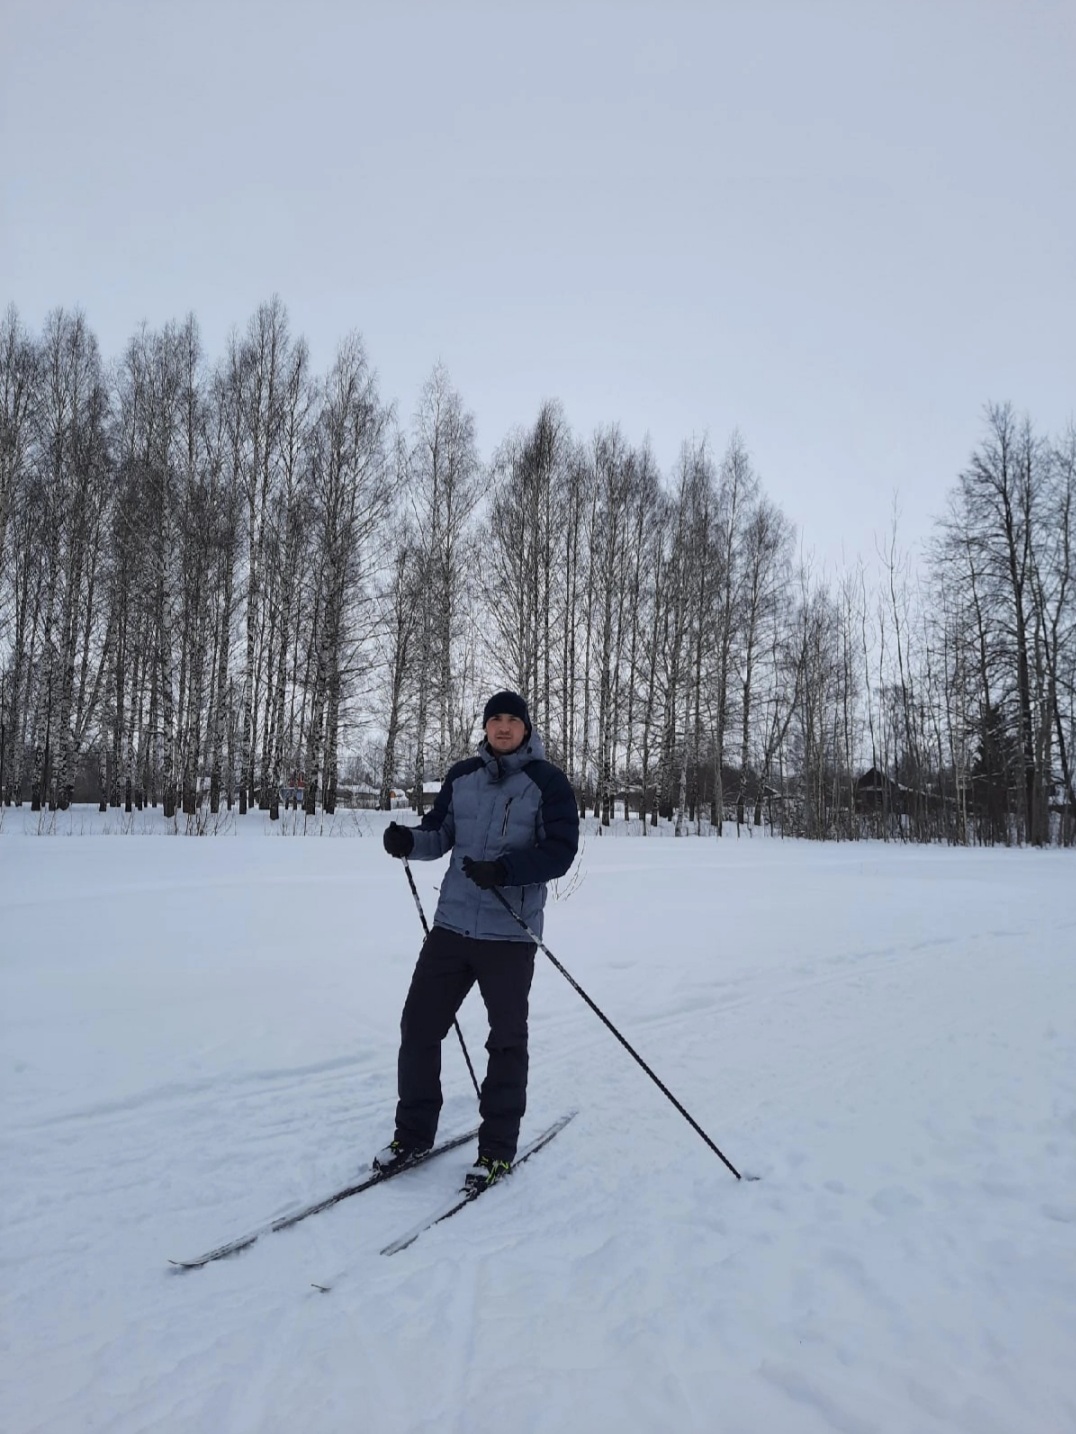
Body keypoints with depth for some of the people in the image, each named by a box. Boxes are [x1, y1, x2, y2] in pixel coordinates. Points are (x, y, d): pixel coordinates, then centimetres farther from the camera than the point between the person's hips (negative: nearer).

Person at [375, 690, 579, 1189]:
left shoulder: (547, 781, -5)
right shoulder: (462, 776, 8)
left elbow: (560, 851, -11)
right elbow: (440, 834, 13)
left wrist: (504, 870, -24)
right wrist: (408, 840, -9)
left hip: (510, 934, -4)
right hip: (451, 925, 4)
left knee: (506, 1040, 7)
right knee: (418, 1025, 7)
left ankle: (497, 1148, 24)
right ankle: (413, 1133, 27)